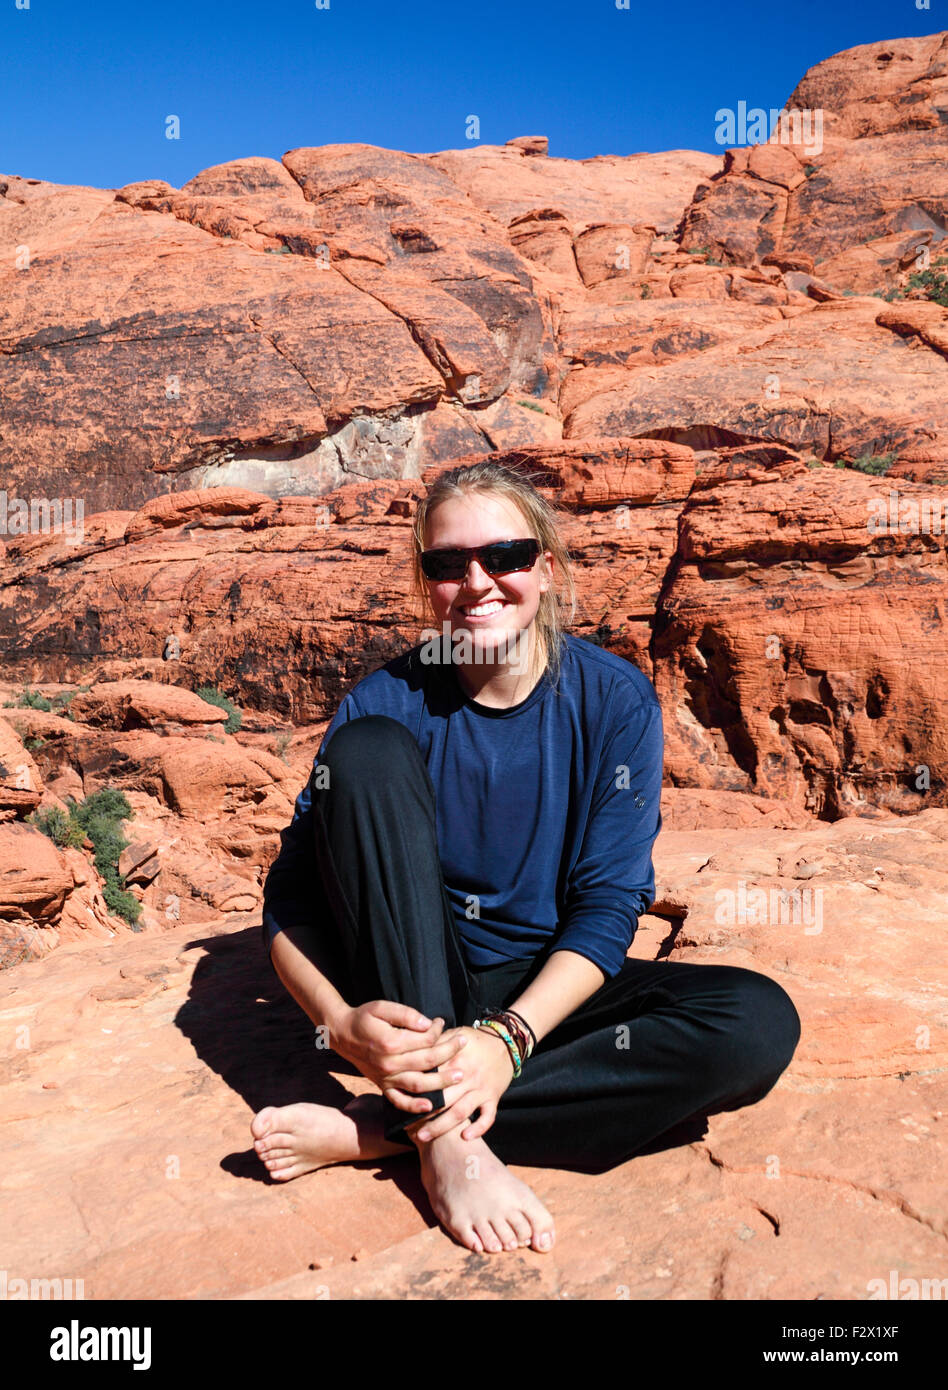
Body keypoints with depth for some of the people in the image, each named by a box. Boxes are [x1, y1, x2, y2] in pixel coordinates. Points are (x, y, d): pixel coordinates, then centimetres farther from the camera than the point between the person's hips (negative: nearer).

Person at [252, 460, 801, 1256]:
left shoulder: (615, 700, -9)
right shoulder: (389, 705, -10)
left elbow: (606, 907, -12)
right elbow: (290, 899, -10)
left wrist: (509, 1036, -27)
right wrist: (342, 1020, -29)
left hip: (545, 994, 2)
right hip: (411, 997, -1)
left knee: (758, 1021, -25)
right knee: (370, 750, -22)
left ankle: (373, 1129, -23)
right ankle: (447, 1141, -28)